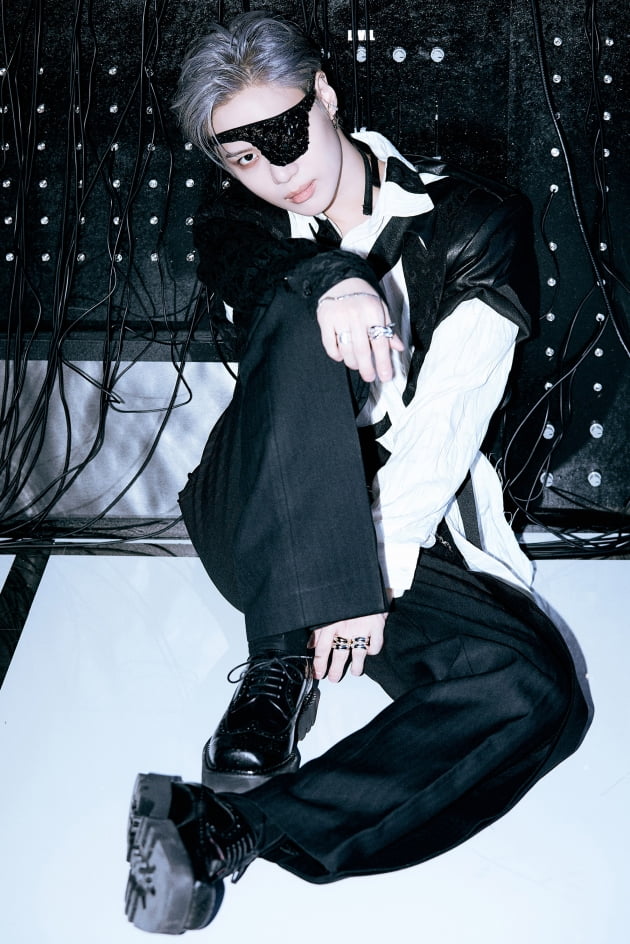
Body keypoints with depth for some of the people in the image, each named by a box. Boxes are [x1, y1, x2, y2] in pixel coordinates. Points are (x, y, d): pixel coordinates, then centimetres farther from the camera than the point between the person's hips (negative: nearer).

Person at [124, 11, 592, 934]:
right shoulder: (234, 226, 11)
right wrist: (331, 283, -40)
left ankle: (229, 826, -37)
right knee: (299, 314, -28)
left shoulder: (475, 224, 2)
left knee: (540, 692, -32)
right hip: (259, 531, 1)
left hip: (401, 532, 0)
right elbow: (259, 265, -16)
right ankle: (284, 655, -34)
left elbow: (447, 419, -12)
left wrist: (379, 576, -23)